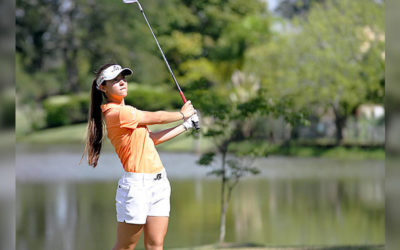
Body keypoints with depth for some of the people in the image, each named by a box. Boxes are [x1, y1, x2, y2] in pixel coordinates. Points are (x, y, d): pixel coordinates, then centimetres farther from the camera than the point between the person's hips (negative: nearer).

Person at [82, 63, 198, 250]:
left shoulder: (126, 112, 17)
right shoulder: (116, 112, -14)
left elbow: (151, 139, 20)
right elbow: (156, 118, -6)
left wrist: (185, 126, 23)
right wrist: (182, 114, 12)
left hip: (158, 181, 9)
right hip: (137, 184, -9)